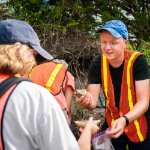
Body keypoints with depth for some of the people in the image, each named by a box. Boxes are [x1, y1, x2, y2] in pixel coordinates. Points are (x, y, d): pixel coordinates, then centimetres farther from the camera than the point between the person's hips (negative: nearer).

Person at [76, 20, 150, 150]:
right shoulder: (97, 64, -12)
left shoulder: (137, 61, -21)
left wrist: (125, 120, -41)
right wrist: (87, 101, -38)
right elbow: (93, 102, -15)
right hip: (112, 124, 3)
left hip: (139, 125, -2)